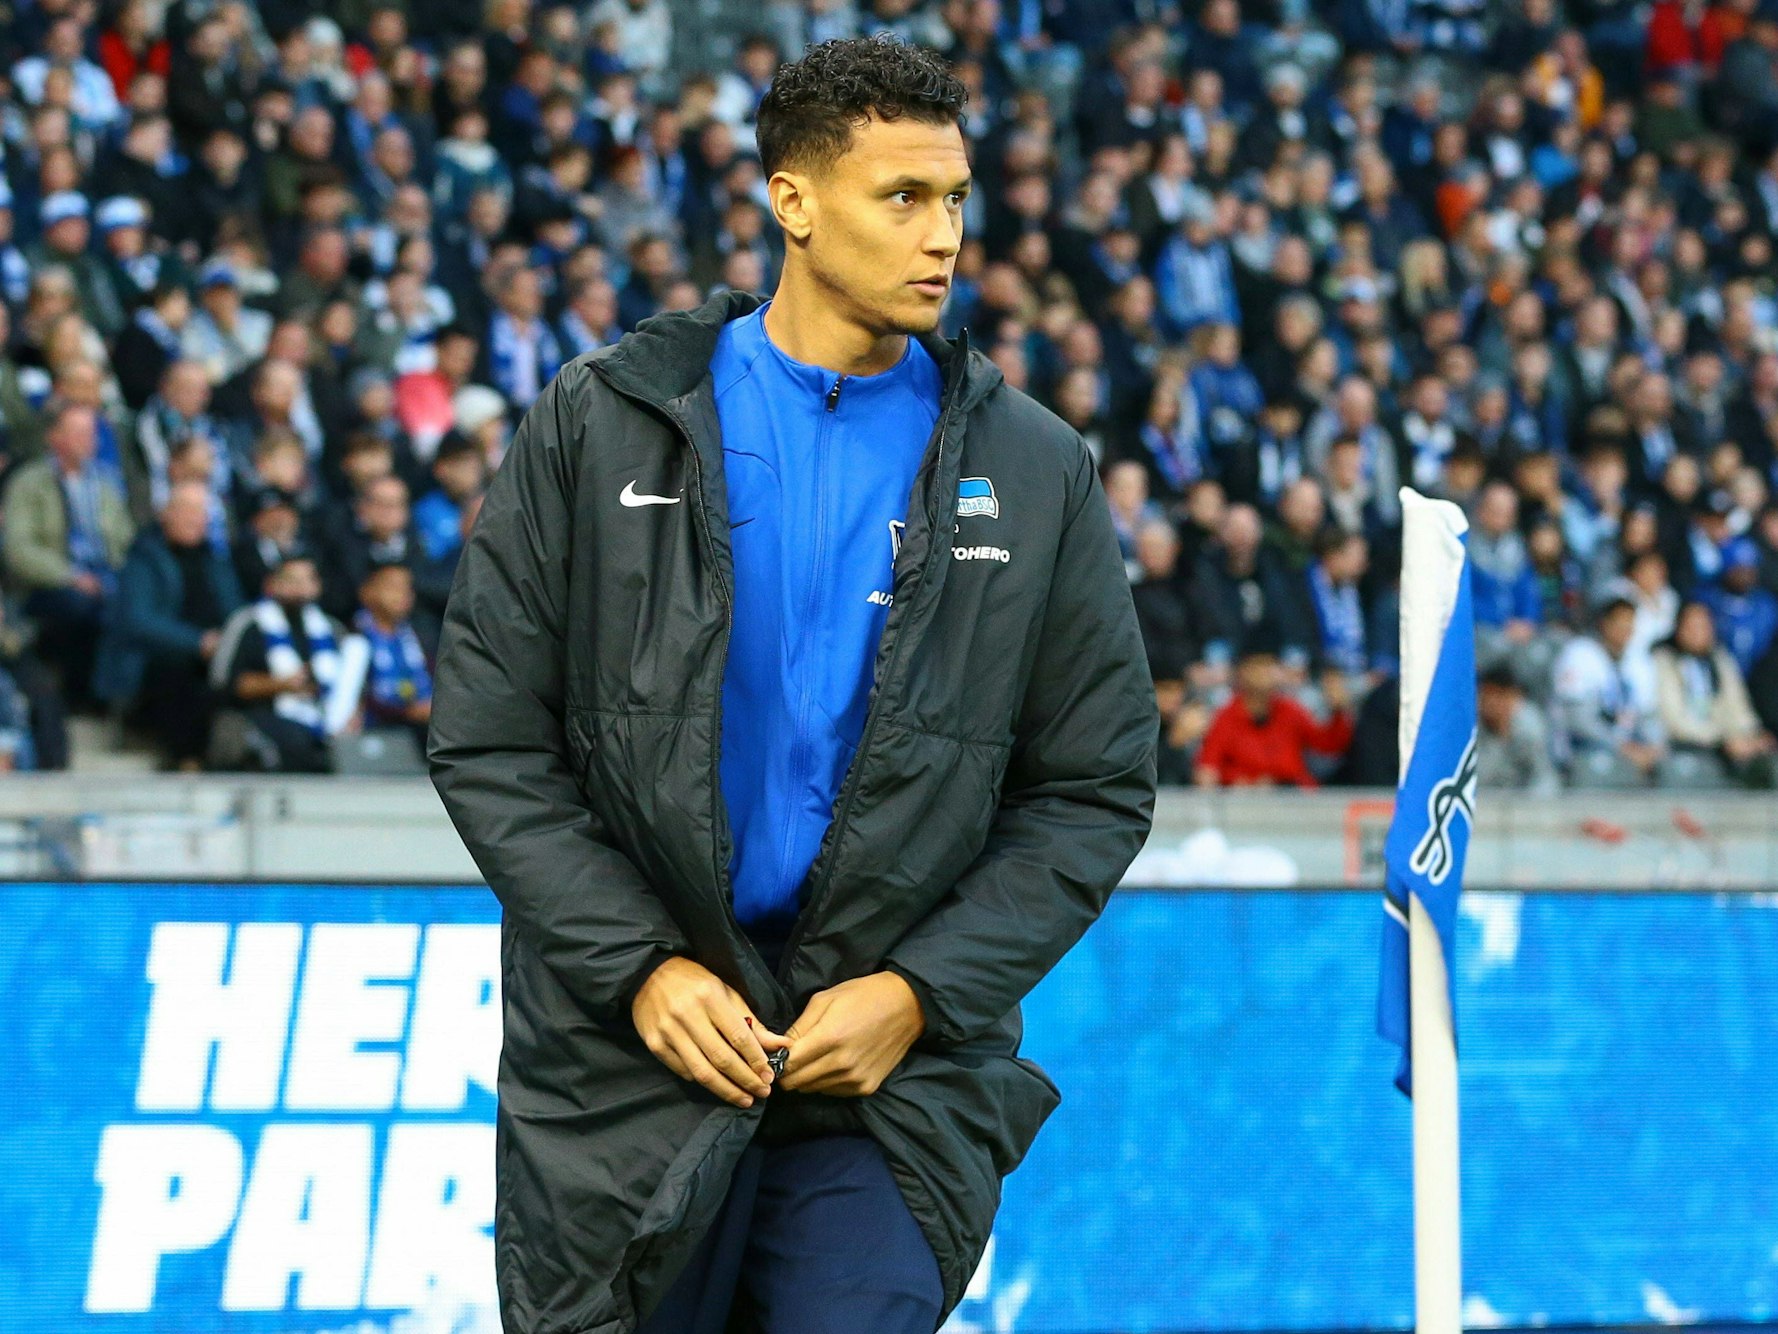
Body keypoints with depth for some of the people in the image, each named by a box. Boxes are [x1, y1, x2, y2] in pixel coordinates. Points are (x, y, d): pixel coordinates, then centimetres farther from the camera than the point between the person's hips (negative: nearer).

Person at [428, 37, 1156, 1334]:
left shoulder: (1032, 471, 4)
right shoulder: (603, 425, 2)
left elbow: (1098, 788, 4)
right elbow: (490, 741, 0)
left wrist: (921, 993, -8)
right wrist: (640, 968, -10)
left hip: (889, 1073, 0)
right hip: (627, 1050, 0)